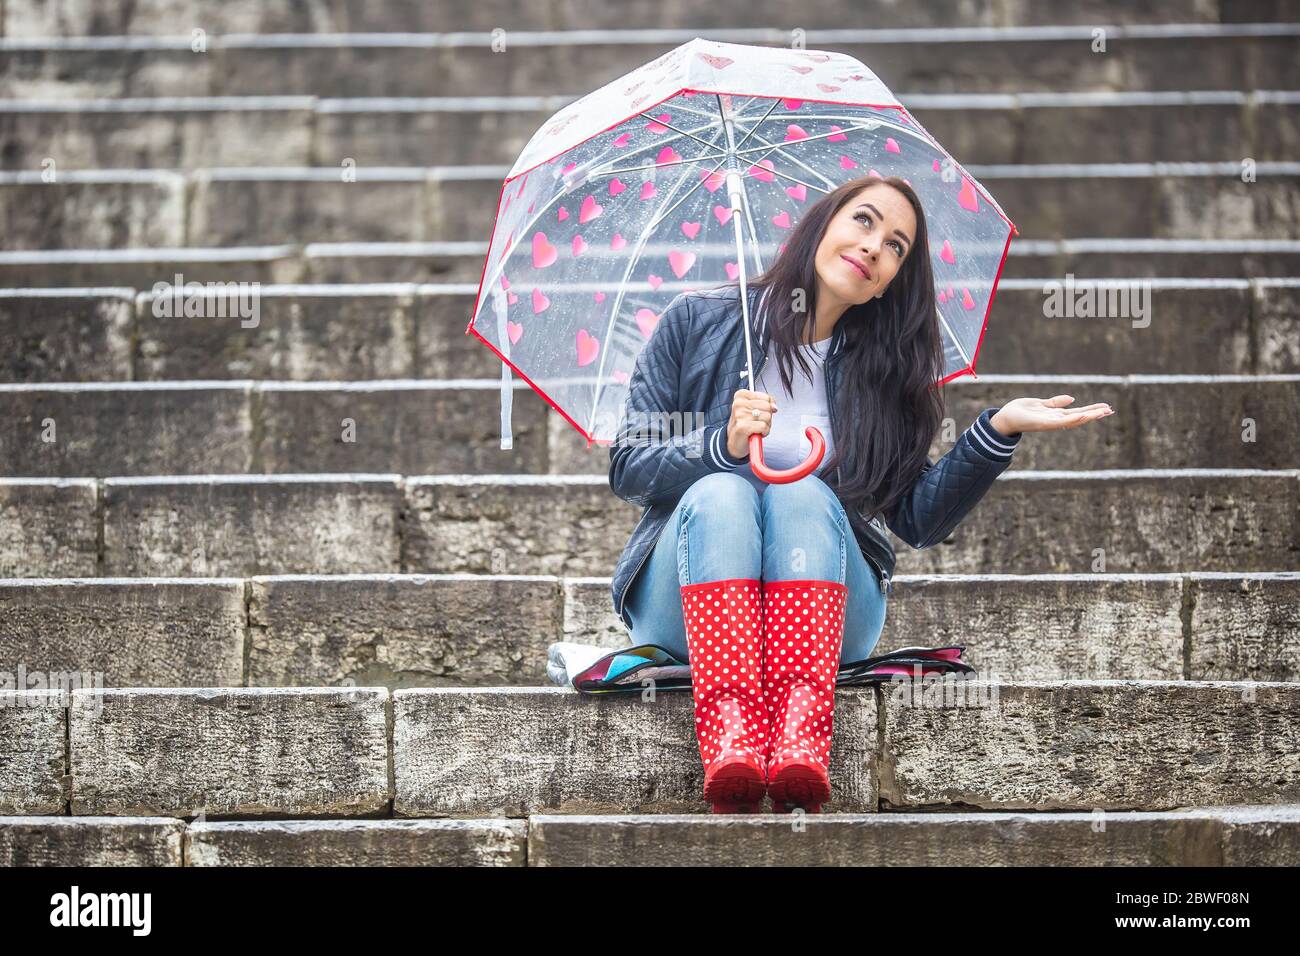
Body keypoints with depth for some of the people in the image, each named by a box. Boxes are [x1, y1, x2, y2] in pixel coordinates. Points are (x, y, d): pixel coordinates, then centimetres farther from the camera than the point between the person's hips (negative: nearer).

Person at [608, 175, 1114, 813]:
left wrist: (999, 429, -8)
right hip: (688, 601, -1)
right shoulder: (697, 323, 6)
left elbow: (919, 520, 4)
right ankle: (730, 755, -56)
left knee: (805, 494, -30)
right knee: (721, 493, -32)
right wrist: (722, 446, -17)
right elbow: (626, 469, 1)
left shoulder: (880, 372, 12)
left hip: (826, 611, 1)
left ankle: (802, 754, -55)